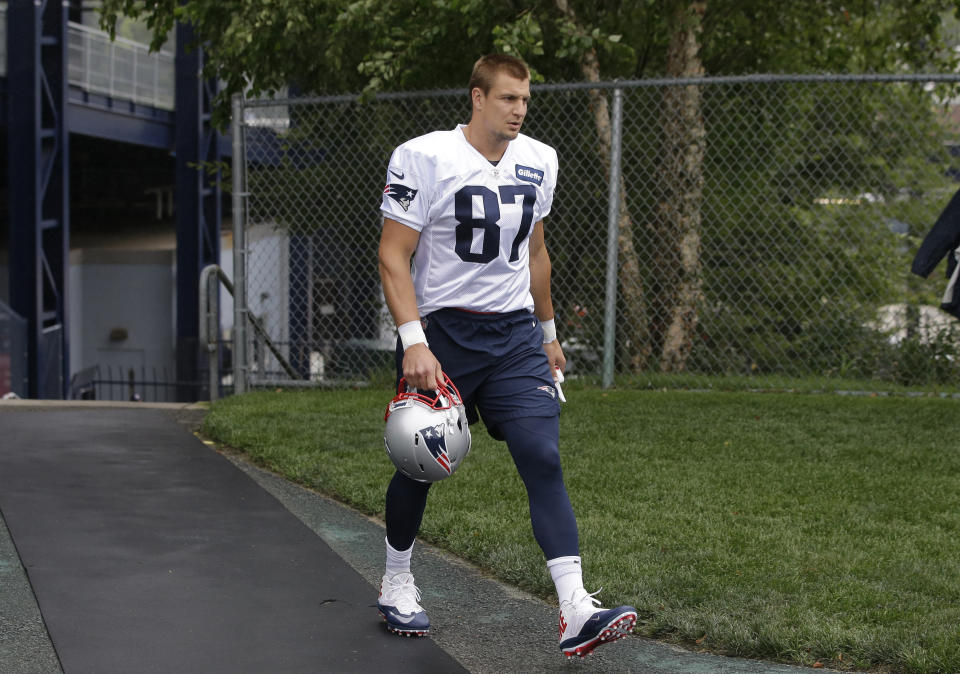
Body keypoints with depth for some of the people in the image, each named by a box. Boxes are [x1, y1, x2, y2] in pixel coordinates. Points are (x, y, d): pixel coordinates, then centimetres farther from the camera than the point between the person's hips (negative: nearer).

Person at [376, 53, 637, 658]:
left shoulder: (538, 161, 7)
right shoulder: (424, 158, -11)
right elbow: (393, 256, -12)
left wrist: (548, 332, 23)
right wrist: (414, 342, -22)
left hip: (516, 334, 4)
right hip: (441, 333, -3)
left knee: (544, 459, -11)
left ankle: (576, 613, -15)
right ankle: (397, 585, 33)